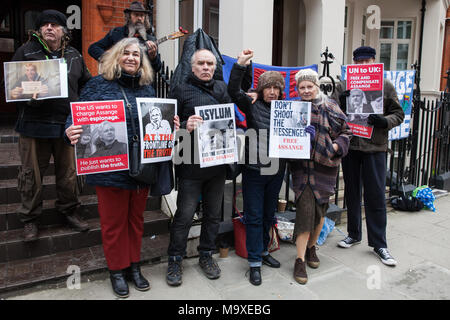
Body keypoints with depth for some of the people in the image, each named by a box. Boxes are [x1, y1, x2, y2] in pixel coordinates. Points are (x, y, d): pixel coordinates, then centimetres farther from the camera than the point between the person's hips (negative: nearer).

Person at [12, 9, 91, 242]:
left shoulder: (74, 56, 11)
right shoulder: (26, 51, 3)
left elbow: (86, 83, 19)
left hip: (67, 125, 2)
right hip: (33, 124, -2)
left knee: (68, 172, 11)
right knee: (31, 174, 7)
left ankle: (69, 211, 30)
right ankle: (30, 219, 23)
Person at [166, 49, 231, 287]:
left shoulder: (221, 88, 14)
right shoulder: (182, 91, -1)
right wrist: (185, 126, -24)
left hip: (218, 163, 5)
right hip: (192, 164, -5)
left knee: (213, 213, 14)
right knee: (184, 214, 2)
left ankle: (206, 255, 32)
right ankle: (175, 260, 20)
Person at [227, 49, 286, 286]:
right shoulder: (252, 105, -4)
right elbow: (233, 91, -19)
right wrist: (240, 65, -29)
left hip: (276, 170, 4)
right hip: (254, 170, -4)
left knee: (269, 214, 18)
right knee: (254, 216, 3)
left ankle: (263, 251, 37)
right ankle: (254, 263, 14)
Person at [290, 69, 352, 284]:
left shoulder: (330, 108, 4)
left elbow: (345, 131, 8)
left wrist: (335, 147, -8)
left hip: (325, 166, 1)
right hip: (301, 167, -1)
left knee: (320, 209, 10)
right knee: (305, 209, -9)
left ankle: (311, 247, 33)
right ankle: (300, 260, 0)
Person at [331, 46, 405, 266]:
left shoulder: (385, 86, 4)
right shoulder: (343, 87, 6)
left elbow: (398, 114, 5)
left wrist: (384, 121, -15)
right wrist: (340, 101, -17)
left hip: (375, 147, -2)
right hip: (349, 145, 2)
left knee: (375, 196, 1)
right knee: (352, 192, 13)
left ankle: (379, 243, 14)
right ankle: (354, 234, 30)